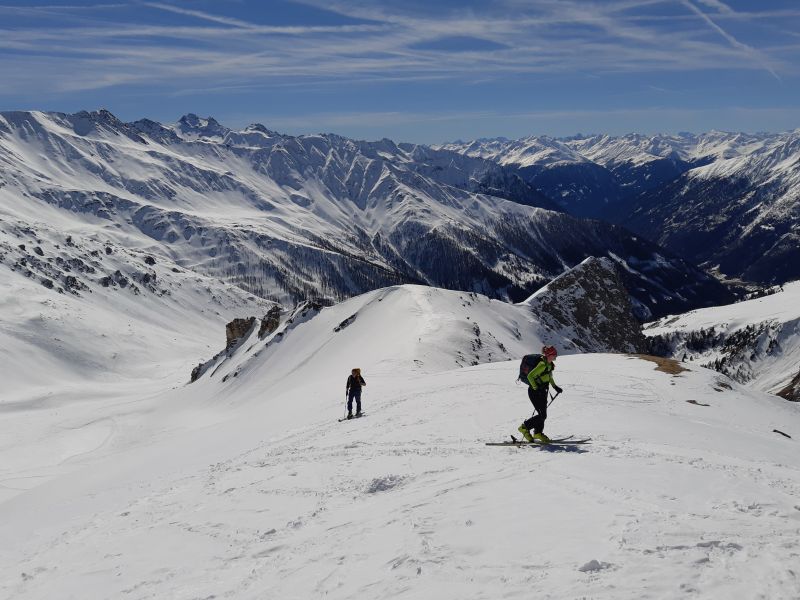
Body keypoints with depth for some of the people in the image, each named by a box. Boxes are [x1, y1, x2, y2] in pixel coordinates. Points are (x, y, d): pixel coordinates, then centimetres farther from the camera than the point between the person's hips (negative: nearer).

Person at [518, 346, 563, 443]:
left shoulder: (550, 364, 7)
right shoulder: (543, 365, -22)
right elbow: (530, 376, -25)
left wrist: (555, 386, 19)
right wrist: (536, 388, -26)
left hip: (542, 391, 9)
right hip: (535, 392, -9)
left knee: (543, 414, 13)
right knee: (542, 415, -9)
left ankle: (538, 433, 26)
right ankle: (524, 427, 3)